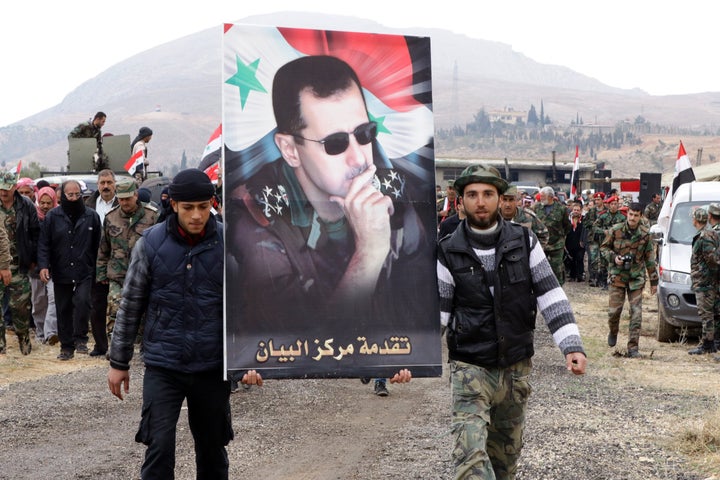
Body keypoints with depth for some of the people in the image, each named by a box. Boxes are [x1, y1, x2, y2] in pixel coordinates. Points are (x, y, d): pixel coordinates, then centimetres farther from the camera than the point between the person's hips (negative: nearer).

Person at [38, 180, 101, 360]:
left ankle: (80, 337, -2)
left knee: (82, 301, -20)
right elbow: (44, 244, 1)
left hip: (85, 273, -1)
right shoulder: (52, 216, 2)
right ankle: (67, 347, 19)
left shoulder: (91, 216, 3)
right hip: (61, 273, 1)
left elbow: (98, 245, 6)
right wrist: (43, 265, -12)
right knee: (63, 310, 7)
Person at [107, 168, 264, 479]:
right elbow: (130, 305, 4)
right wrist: (119, 362, 6)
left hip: (212, 367, 1)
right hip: (163, 367, -1)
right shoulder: (150, 243, -3)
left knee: (212, 452, 13)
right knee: (159, 449, -7)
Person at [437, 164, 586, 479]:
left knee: (506, 453, 16)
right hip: (470, 368, -3)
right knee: (470, 453, -19)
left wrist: (572, 345, -10)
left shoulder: (524, 242, 0)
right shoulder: (449, 253, -4)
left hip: (517, 367, 3)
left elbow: (550, 296, 0)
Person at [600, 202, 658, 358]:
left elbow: (650, 259, 8)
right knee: (614, 310, 0)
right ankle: (613, 332, 33)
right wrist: (614, 257, -13)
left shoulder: (645, 235, 1)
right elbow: (603, 247, 7)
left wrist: (653, 281, 8)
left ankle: (633, 348, 0)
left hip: (636, 278, 1)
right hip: (617, 276, -1)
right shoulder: (615, 230, -3)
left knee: (636, 313, -5)